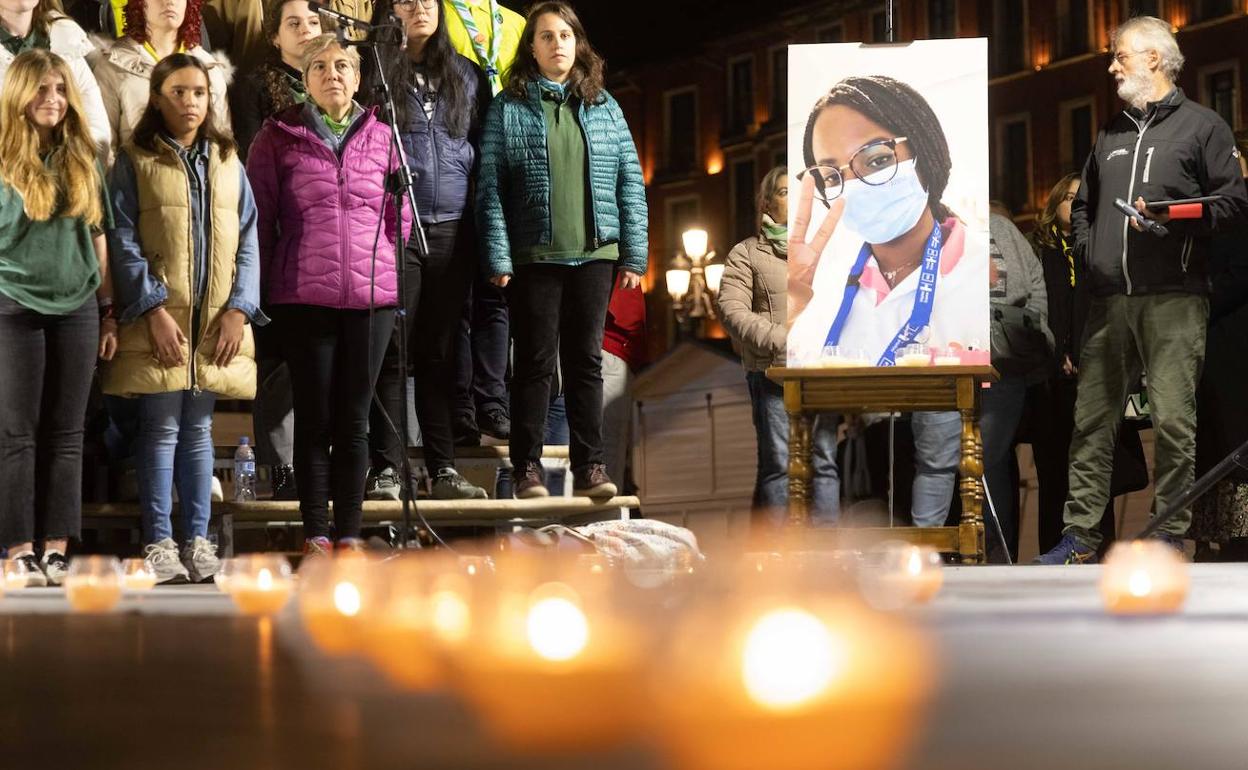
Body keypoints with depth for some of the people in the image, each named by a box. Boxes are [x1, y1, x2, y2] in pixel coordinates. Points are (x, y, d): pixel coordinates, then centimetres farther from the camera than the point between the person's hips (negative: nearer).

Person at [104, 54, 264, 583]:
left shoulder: (228, 161, 13)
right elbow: (122, 239, -5)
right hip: (160, 320, -3)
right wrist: (153, 309, -14)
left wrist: (240, 307, -4)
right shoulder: (135, 160, 2)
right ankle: (158, 542, 2)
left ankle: (198, 538, 11)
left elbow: (248, 239, 9)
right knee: (161, 429, -3)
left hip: (218, 321, 3)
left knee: (199, 429, 8)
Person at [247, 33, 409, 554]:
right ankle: (316, 533, 7)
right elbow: (259, 217, 3)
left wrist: (382, 272, 9)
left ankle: (349, 531, 11)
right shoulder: (278, 138, 3)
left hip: (371, 296, 2)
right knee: (314, 419, 2)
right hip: (303, 297, -2)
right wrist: (267, 289, 2)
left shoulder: (381, 138, 9)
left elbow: (399, 217, 13)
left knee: (354, 420, 6)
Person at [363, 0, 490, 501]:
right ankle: (386, 469, -1)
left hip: (452, 230, 3)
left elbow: (484, 150, 16)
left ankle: (443, 469, 10)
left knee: (441, 352, 7)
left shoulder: (467, 76, 13)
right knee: (392, 351, -4)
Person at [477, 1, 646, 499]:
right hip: (533, 254, -2)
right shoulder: (508, 107, 2)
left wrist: (634, 253, 2)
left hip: (595, 253, 2)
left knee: (586, 360, 5)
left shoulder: (603, 107, 10)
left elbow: (630, 181, 9)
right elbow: (490, 187, -2)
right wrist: (497, 258, -10)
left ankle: (589, 466, 9)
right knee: (536, 361, 1)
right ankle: (527, 468, 7)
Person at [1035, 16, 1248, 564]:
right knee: (1092, 417, 4)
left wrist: (1180, 219, -16)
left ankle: (1170, 537, -2)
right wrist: (1087, 247, 13)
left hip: (1174, 298, -6)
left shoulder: (1202, 127, 5)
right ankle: (1081, 535, 8)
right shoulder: (1111, 134, 23)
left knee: (1173, 419, -8)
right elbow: (1083, 205, 31)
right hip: (1109, 300, 6)